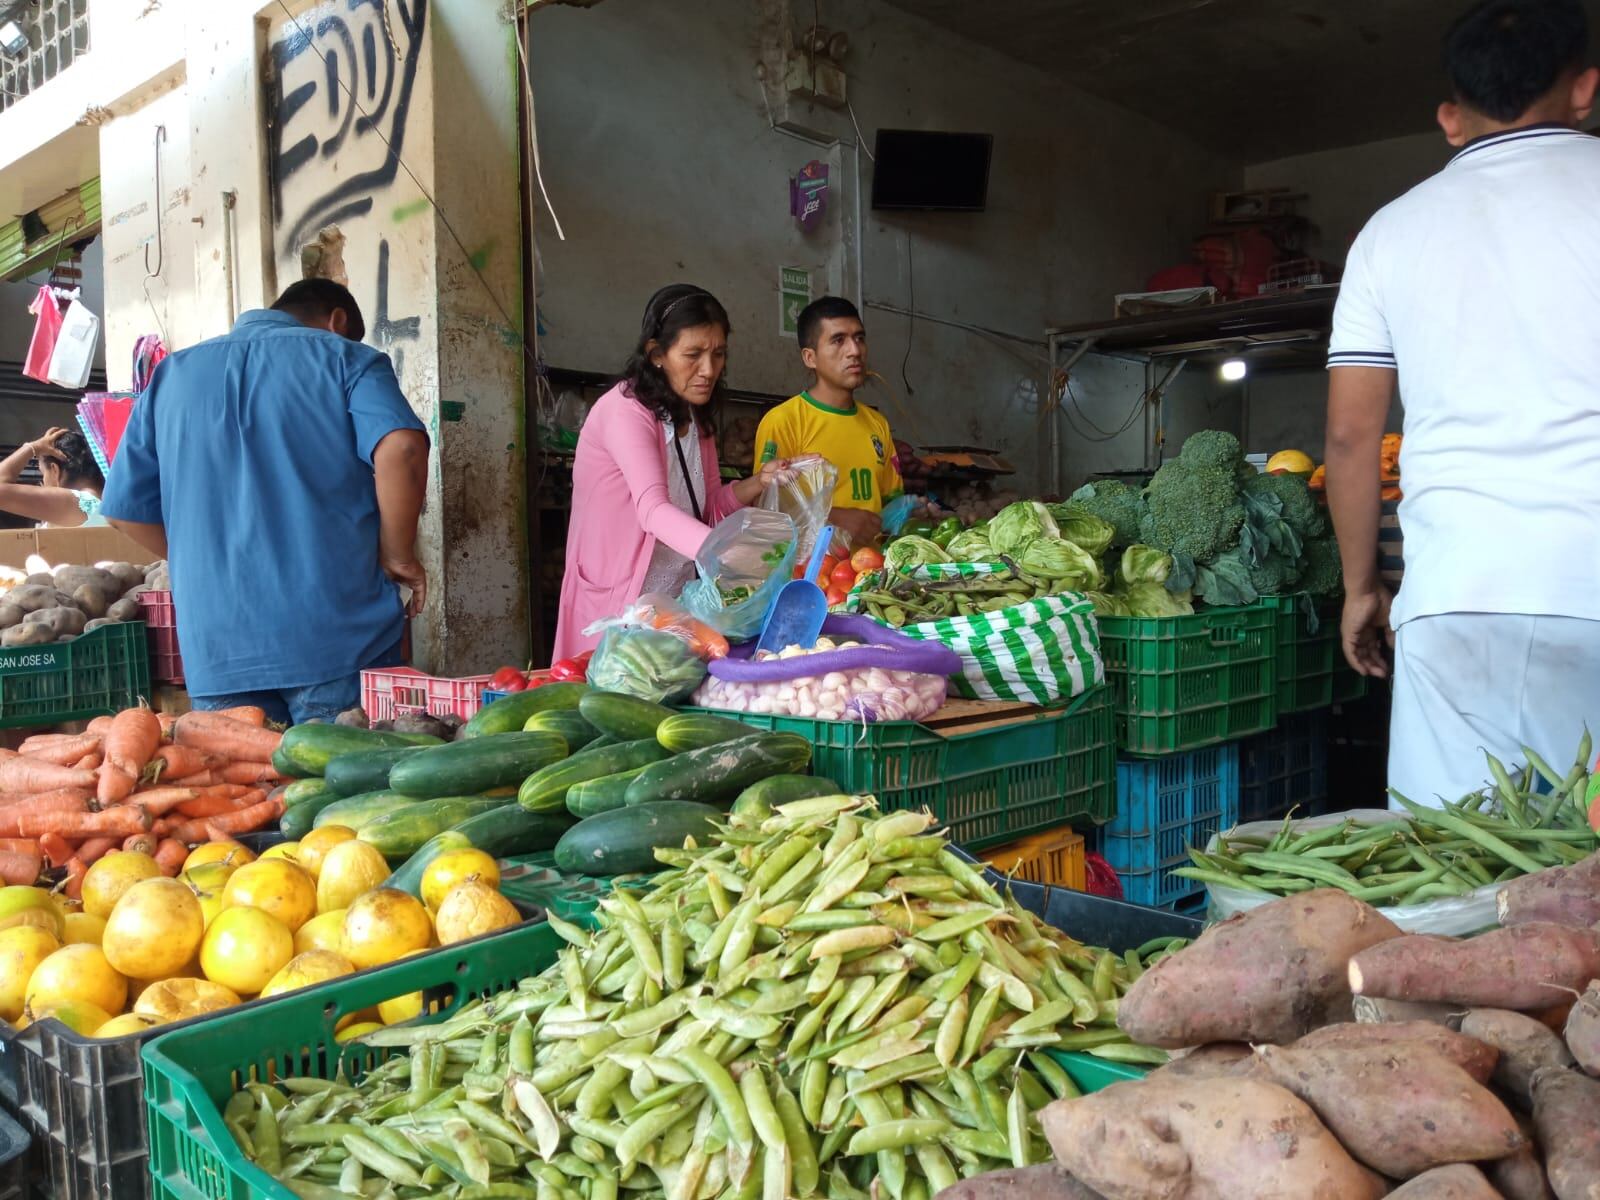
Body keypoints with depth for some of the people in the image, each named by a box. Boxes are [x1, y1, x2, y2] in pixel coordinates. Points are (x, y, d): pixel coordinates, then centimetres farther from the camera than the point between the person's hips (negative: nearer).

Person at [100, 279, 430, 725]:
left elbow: (125, 509, 15)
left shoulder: (170, 376, 17)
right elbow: (401, 449, -15)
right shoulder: (346, 358, 5)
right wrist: (397, 555, -4)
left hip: (217, 652, 4)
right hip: (339, 638, -4)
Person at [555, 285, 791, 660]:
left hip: (682, 599, 8)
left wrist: (758, 482, -7)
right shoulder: (624, 410, -18)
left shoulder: (695, 414, 7)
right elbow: (653, 509, -31)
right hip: (619, 606, -8)